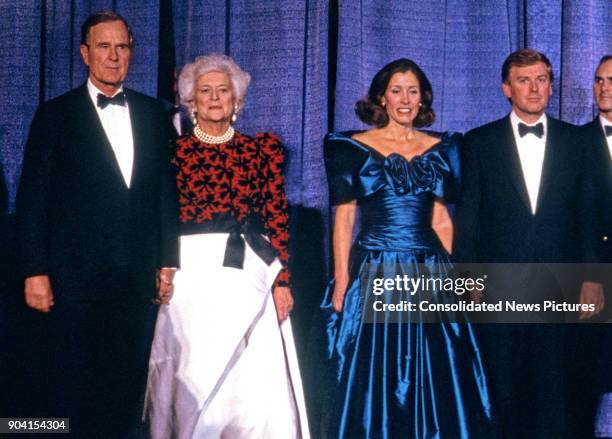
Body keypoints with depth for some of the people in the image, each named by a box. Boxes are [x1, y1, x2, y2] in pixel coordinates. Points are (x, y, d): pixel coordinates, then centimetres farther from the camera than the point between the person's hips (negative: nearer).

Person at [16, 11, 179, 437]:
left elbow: (166, 191, 12)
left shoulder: (153, 114, 10)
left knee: (127, 385, 10)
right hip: (76, 277, -3)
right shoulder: (56, 115, 0)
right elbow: (32, 199, -2)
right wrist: (35, 271, -8)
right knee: (73, 387, 5)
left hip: (136, 275, 3)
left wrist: (169, 261, 8)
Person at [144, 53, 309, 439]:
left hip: (247, 273, 1)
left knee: (256, 378, -4)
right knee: (194, 374, -1)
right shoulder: (174, 152, 8)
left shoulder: (263, 148, 9)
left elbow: (277, 217, 5)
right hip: (191, 274, 0)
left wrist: (282, 280, -3)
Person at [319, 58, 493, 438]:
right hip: (374, 274, -2)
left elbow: (442, 219, 11)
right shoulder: (353, 148, 2)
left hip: (430, 274, 3)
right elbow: (344, 216, -1)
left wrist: (448, 272, 4)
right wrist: (341, 277, -9)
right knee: (373, 376, 2)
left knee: (435, 378, 6)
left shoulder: (440, 149, 10)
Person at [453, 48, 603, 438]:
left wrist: (592, 278, 1)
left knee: (552, 385, 5)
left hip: (559, 284, 1)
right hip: (500, 285, -1)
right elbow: (467, 215, 2)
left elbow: (587, 213, 6)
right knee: (504, 387, 8)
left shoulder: (574, 141, 7)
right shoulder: (480, 142, 3)